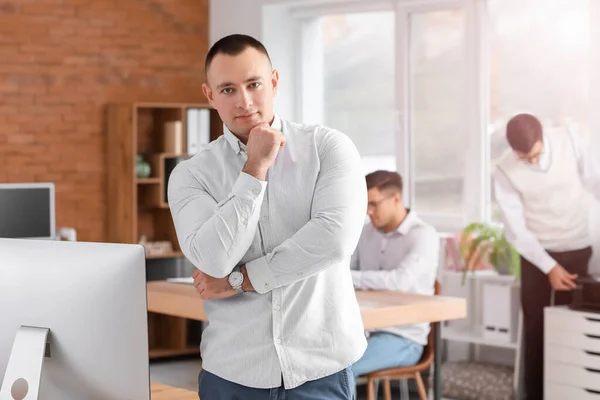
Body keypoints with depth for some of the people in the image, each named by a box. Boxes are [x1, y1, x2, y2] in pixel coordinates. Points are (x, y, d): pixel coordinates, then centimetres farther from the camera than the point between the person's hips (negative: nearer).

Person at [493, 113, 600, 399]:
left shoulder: (567, 141, -13)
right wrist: (549, 267, -20)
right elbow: (515, 230, -15)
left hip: (577, 248, 1)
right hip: (536, 252, -1)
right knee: (535, 326, 2)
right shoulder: (505, 172, -17)